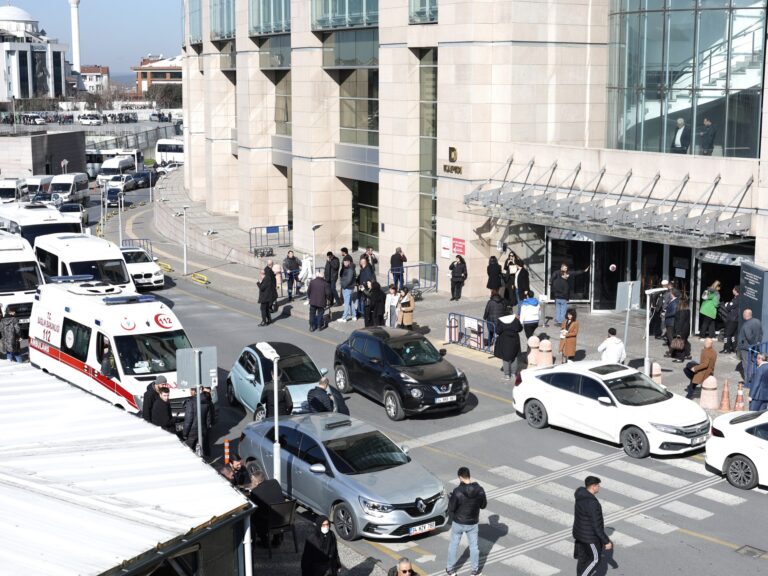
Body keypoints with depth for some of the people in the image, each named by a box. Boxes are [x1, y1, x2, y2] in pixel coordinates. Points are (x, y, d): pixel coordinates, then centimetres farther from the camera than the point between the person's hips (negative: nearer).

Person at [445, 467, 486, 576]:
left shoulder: (457, 491, -25)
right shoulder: (479, 490, -15)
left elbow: (451, 508, -18)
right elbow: (483, 505, -1)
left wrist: (450, 499, 0)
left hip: (458, 523, -2)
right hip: (473, 523, 2)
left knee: (453, 545, 18)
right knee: (474, 546, 19)